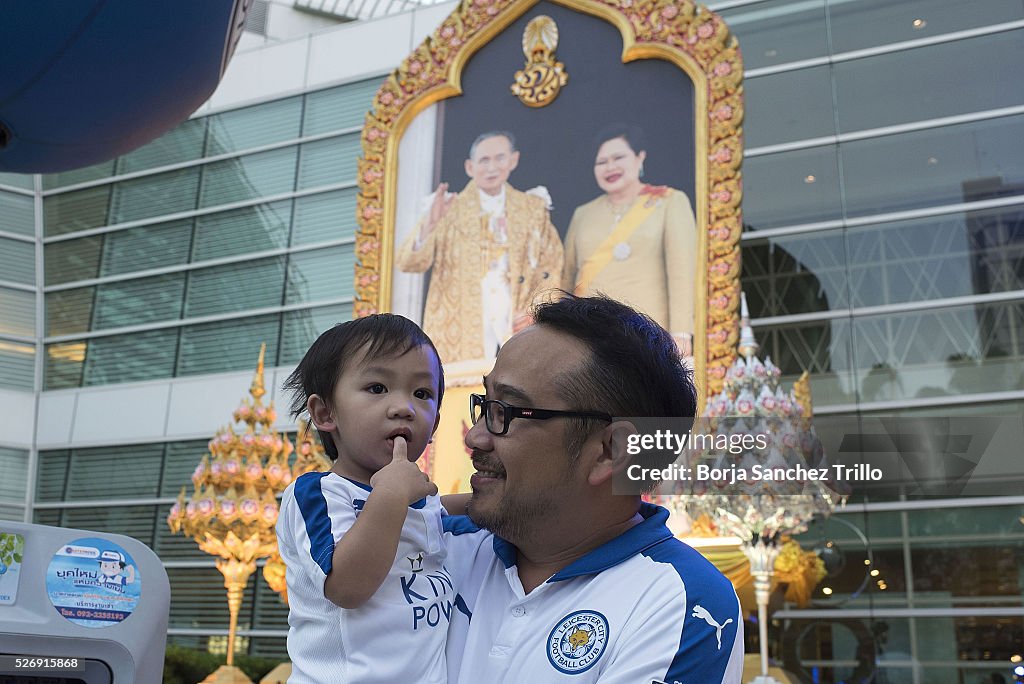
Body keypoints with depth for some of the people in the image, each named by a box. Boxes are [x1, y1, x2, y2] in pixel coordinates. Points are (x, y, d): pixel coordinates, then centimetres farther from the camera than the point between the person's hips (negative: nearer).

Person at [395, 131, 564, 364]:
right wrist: (430, 222, -21)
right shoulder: (450, 209, 5)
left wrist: (535, 308, -1)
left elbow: (553, 266, 14)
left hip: (516, 324, 2)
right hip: (463, 331, -2)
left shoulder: (533, 208, 12)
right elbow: (407, 263, -4)